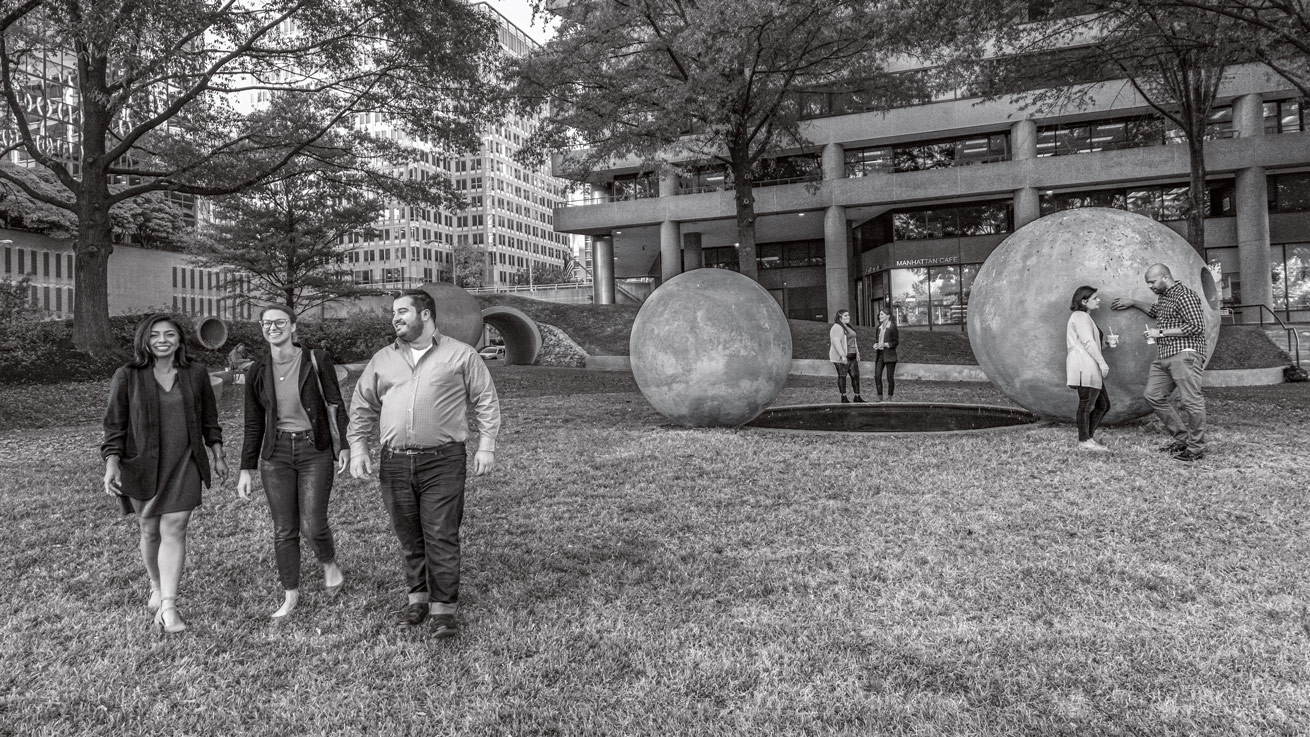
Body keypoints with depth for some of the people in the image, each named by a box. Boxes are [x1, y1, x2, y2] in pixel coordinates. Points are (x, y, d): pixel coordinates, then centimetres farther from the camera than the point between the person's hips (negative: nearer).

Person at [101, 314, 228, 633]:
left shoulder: (195, 373, 2)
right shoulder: (127, 376, -4)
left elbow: (209, 418, 12)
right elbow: (114, 425, -2)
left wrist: (217, 455, 13)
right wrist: (112, 464, -12)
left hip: (184, 464, 0)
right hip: (142, 466, 0)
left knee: (174, 529, -7)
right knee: (150, 531, 12)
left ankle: (168, 605, -4)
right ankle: (156, 587, 36)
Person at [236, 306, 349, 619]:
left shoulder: (317, 361, -5)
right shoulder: (257, 372, 3)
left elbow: (336, 405, 0)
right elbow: (254, 424, 9)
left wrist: (345, 445, -10)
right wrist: (246, 470, 8)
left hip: (314, 450, -3)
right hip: (276, 453, 3)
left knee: (312, 524, -9)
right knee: (284, 529, 6)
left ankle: (329, 564, 23)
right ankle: (290, 594, 21)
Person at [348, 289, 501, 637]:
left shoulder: (461, 355, 2)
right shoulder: (382, 360, 13)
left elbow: (486, 401, 3)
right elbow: (362, 406, 17)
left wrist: (486, 445, -4)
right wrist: (358, 448, 7)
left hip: (443, 461, -4)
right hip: (394, 462, 4)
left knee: (442, 537, -3)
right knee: (409, 537, 12)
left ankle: (443, 608, 6)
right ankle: (418, 596, 29)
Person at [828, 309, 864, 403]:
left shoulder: (848, 327, 18)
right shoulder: (837, 327, -13)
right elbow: (836, 342, -21)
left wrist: (857, 354, 21)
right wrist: (842, 355, -26)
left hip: (852, 356, 9)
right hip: (841, 357, -9)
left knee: (856, 375, 6)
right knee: (842, 376, -3)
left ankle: (857, 397, 12)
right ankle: (843, 398, 3)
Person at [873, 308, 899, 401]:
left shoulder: (892, 327, -6)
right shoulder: (879, 327, 13)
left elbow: (896, 342, -7)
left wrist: (885, 344, -19)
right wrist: (875, 345, 2)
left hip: (889, 355, -6)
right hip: (879, 354, 6)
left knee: (890, 377, 1)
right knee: (877, 376, -4)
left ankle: (889, 397, 10)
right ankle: (879, 397, 3)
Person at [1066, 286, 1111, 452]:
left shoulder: (1083, 317, 28)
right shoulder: (1081, 316, -6)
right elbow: (1088, 342, -16)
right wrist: (1102, 362, -17)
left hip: (1090, 368, 11)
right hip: (1084, 365, -11)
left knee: (1103, 404, 11)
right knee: (1087, 403, -8)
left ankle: (1089, 436, 17)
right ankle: (1084, 441, -4)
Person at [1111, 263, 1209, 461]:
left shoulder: (1184, 296, -10)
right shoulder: (1163, 296, 20)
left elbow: (1196, 326, -18)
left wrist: (1161, 332, -14)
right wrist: (1133, 303, 40)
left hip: (1185, 354, -10)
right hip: (1164, 356, 10)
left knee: (1190, 400, -9)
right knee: (1153, 395, 8)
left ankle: (1196, 448, -3)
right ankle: (1181, 438, 15)